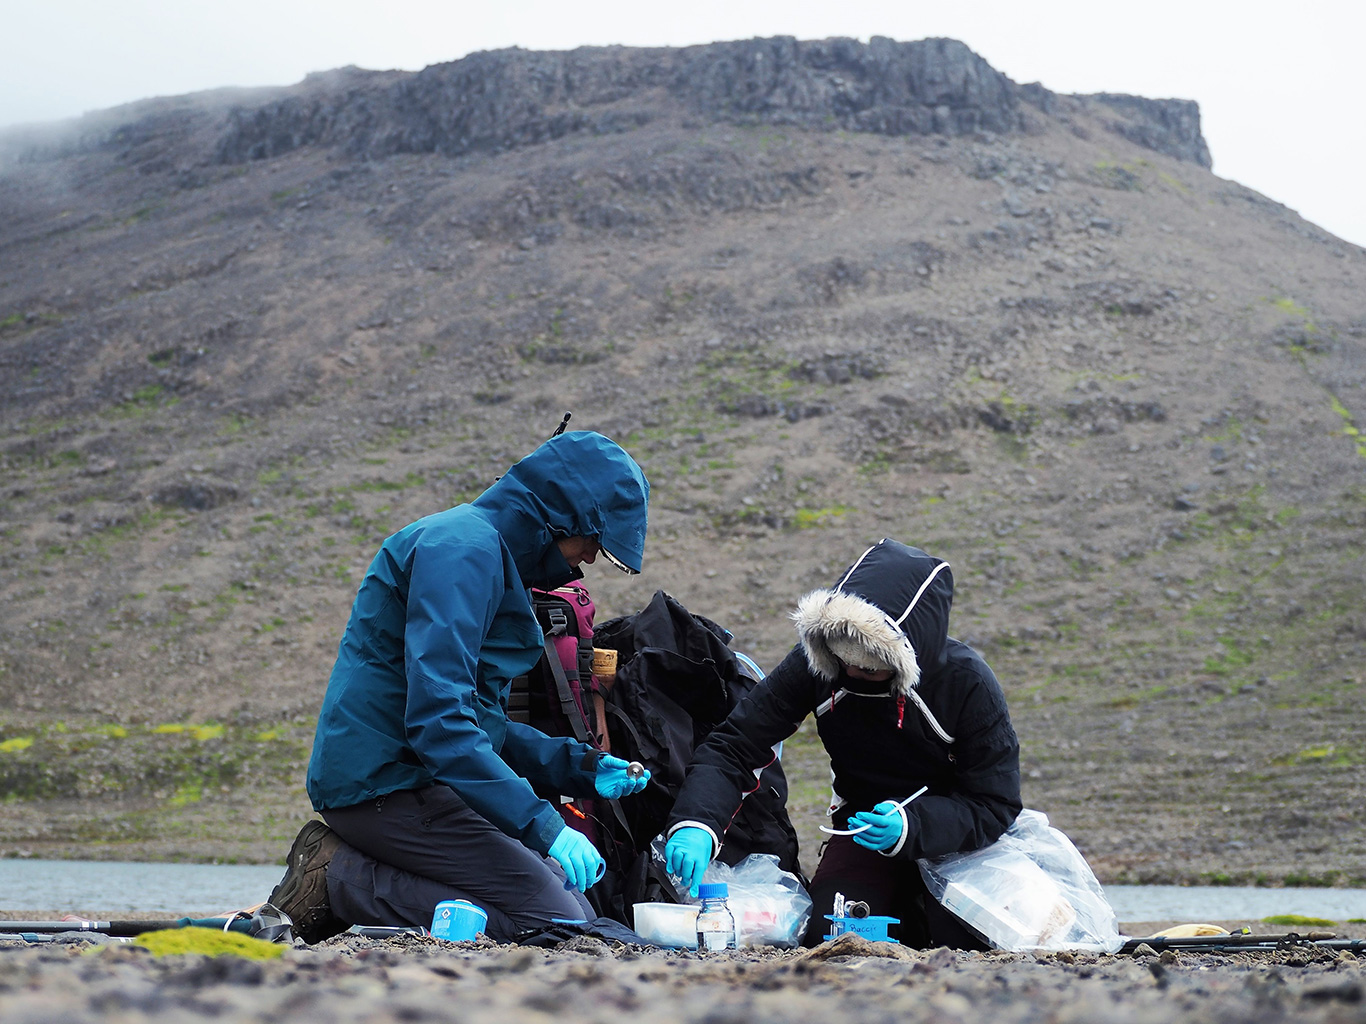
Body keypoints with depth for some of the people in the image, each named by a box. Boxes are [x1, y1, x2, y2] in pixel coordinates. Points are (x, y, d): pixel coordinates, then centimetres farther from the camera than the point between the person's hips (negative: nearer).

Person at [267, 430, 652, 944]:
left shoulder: (492, 552, 20)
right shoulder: (465, 548, -14)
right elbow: (438, 720, -25)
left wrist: (581, 766, 12)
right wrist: (544, 826, -27)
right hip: (384, 781, -11)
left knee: (576, 907, 4)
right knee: (557, 921, -16)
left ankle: (348, 867, 4)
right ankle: (341, 881, -10)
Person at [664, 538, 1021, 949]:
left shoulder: (968, 684, -25)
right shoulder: (815, 665, -18)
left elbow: (994, 805, -20)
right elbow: (733, 745, -17)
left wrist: (912, 827, -38)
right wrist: (695, 824, -35)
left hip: (951, 835, -2)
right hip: (862, 828, 2)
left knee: (960, 940, -26)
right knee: (828, 935, -22)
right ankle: (906, 909, 12)